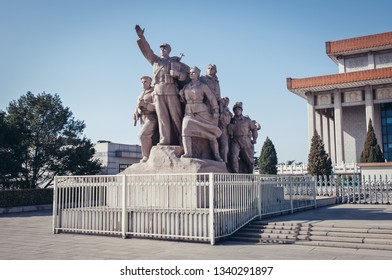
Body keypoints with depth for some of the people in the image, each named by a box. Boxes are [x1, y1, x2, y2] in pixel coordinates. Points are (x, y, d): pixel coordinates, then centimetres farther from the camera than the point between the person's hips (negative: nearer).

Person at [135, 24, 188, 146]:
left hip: (171, 91, -2)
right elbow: (146, 50, 11)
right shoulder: (155, 60, 22)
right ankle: (164, 140, -6)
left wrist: (178, 73, -12)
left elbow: (185, 76, 9)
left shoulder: (175, 62, 15)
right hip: (158, 91, 3)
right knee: (162, 116, -3)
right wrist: (141, 37, 0)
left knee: (175, 115, -5)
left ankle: (181, 139, -5)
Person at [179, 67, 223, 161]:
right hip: (189, 113, 2)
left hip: (202, 113, -2)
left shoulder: (203, 86, -2)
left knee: (211, 134, -2)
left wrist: (216, 111, -12)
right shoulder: (186, 86, 12)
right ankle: (188, 153, -34)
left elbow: (212, 98, -4)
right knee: (186, 130, -25)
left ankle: (217, 155, 12)